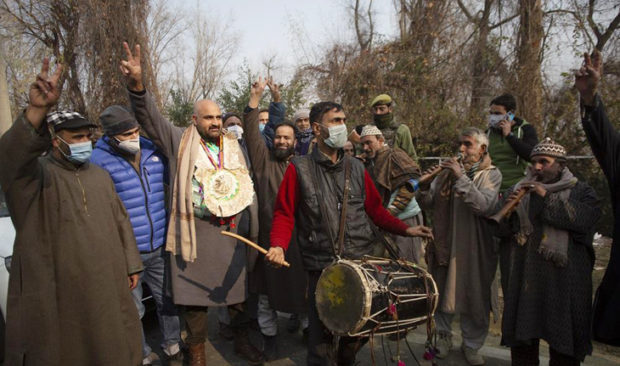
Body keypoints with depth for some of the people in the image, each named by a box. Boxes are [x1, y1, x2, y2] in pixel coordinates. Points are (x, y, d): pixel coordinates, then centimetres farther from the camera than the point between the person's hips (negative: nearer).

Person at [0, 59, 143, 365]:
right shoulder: (35, 176, -6)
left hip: (107, 287, 5)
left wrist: (131, 265, 11)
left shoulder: (100, 176, 13)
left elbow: (121, 223, 15)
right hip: (54, 296, -4)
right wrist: (37, 110, -48)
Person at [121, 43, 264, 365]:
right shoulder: (180, 141, 1)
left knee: (237, 287, 12)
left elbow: (246, 184, 20)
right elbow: (149, 117, -10)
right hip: (193, 230, -3)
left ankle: (242, 340, 33)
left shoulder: (232, 146, 12)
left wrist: (236, 204, 2)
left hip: (229, 230, 3)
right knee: (195, 291, 7)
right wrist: (137, 85, -27)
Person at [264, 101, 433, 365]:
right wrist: (278, 245, -20)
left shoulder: (357, 168, 9)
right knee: (321, 338, 5)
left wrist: (405, 229, 3)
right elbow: (284, 214, -4)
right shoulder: (299, 169, -2)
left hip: (362, 263, 4)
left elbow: (375, 209, 14)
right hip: (321, 267, -3)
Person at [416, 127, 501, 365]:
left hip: (473, 247, -2)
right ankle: (444, 335, 35)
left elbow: (484, 206, -20)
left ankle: (471, 344, 28)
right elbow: (428, 205, 2)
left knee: (474, 297, 7)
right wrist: (425, 188, -18)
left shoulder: (491, 174, -2)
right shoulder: (448, 171, 4)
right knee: (442, 291, 13)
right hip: (444, 242, 2)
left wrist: (461, 178, -24)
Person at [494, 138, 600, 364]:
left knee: (563, 332, 6)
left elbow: (586, 218, -16)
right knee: (522, 332, 9)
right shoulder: (518, 190, 12)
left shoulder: (580, 191, 5)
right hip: (523, 276, 2)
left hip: (563, 279, -2)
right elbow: (500, 229, 6)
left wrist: (548, 198, -18)